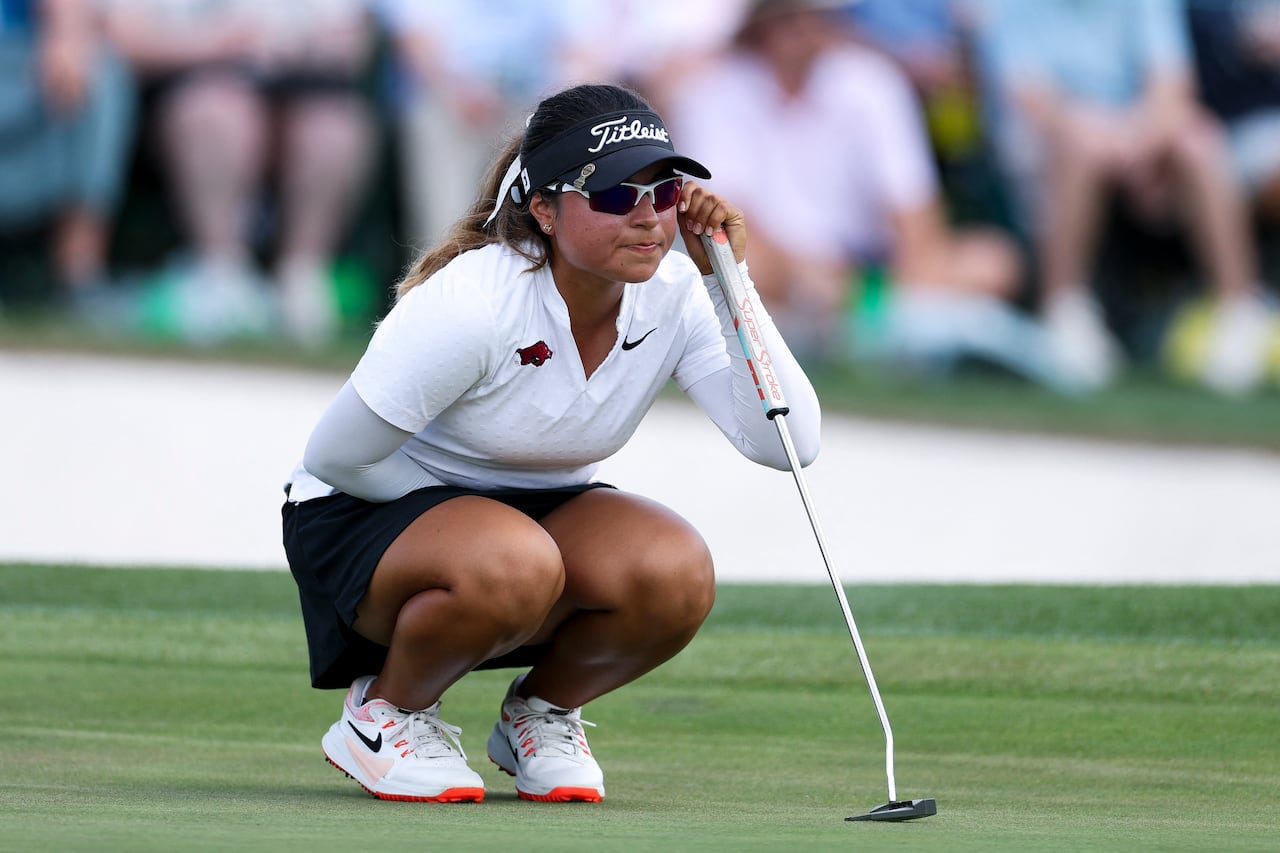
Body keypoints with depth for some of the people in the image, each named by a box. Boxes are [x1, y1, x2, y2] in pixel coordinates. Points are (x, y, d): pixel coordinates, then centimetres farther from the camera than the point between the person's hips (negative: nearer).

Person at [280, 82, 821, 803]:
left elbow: (786, 442, -23)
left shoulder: (674, 295, -13)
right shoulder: (472, 303, -28)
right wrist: (469, 521, -17)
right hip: (363, 517, -5)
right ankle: (384, 711, -8)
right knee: (512, 567, -40)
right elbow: (335, 457, -19)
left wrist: (731, 282, -26)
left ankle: (542, 710, 3)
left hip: (543, 510, 5)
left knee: (677, 574, -28)